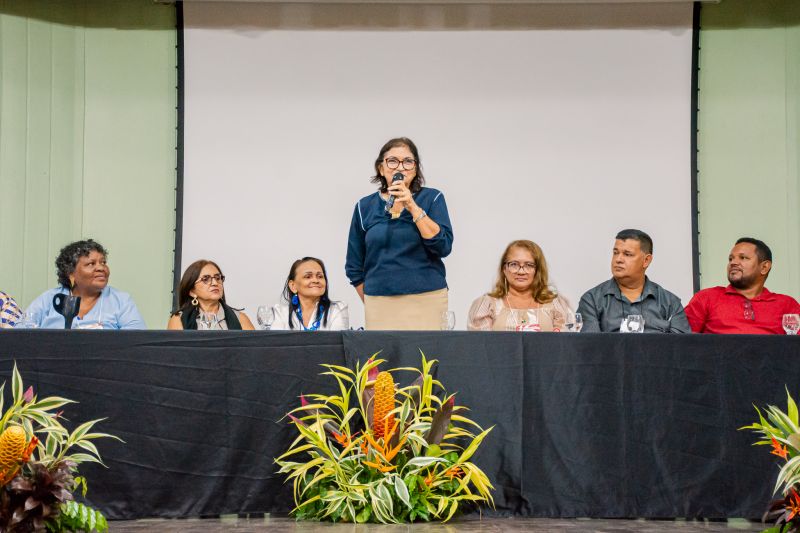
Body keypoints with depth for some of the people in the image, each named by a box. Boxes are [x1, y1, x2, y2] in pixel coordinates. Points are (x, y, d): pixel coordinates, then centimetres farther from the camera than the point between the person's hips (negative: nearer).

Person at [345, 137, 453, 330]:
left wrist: (413, 207, -13)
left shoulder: (432, 198, 5)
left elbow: (443, 247, -9)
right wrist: (370, 305, 10)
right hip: (379, 305, 1)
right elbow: (355, 267, 14)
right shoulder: (365, 207, 9)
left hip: (426, 300, -1)